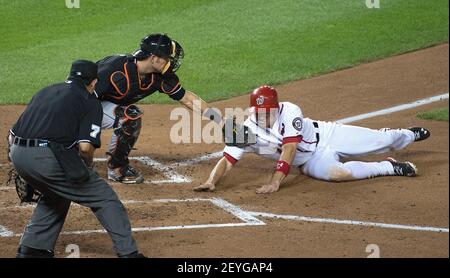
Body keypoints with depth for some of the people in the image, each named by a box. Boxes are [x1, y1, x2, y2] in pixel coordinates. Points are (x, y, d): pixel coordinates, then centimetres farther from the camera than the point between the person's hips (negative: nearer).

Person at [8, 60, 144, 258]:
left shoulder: (45, 92, 27)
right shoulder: (90, 101, 8)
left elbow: (12, 135, 21)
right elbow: (85, 146, -7)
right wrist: (87, 168, 13)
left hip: (17, 154, 7)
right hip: (49, 158, -7)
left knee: (56, 195, 33)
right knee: (105, 199, 6)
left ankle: (31, 249, 27)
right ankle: (128, 253, -1)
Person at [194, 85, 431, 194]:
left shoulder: (289, 111, -28)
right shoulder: (247, 131, -19)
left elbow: (289, 149, -35)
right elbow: (227, 160, -22)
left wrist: (275, 181, -45)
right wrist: (211, 182, -42)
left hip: (327, 135, -1)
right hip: (312, 161, 1)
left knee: (381, 140, 7)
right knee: (337, 172, -32)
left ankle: (409, 135, 45)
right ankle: (389, 168, -11)